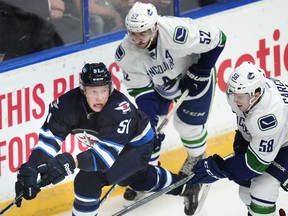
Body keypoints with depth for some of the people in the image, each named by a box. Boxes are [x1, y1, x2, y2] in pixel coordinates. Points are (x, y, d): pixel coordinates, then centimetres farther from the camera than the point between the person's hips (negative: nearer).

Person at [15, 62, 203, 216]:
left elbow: (109, 151, -48)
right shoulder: (68, 103, -30)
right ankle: (185, 187, 59)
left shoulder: (120, 109, -42)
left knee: (88, 180, -24)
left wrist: (73, 162, -62)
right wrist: (30, 169, -48)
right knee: (140, 178, 33)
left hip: (137, 145, -7)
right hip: (105, 142, 7)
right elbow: (49, 137, -33)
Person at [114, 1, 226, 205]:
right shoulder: (126, 54, -30)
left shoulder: (179, 33, -43)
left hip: (192, 73, -3)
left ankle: (198, 157, 37)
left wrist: (199, 73, -21)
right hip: (158, 82, 3)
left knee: (188, 123, 3)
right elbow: (140, 88, -18)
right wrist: (149, 119, -29)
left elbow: (217, 39, -27)